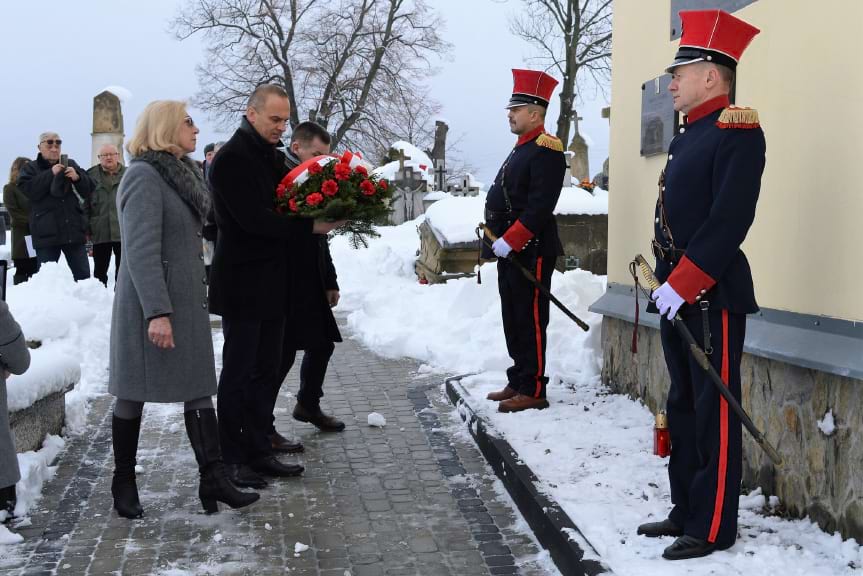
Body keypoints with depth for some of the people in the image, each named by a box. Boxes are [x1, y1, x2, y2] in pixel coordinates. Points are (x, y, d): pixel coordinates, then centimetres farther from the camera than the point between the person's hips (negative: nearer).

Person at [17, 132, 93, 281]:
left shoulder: (71, 165, 14)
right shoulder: (30, 168, 8)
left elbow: (88, 189, 9)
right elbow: (28, 190, -10)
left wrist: (77, 177, -11)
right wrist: (51, 174, -16)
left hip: (74, 231, 2)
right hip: (46, 234, -2)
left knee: (83, 275, 4)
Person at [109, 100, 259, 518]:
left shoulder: (179, 173, 14)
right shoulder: (145, 177, -15)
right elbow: (141, 251, -22)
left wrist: (197, 293, 16)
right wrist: (157, 312, -27)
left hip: (187, 301, 9)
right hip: (151, 305, -8)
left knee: (199, 388, 4)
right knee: (135, 392, 4)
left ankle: (213, 478, 5)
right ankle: (124, 483, 17)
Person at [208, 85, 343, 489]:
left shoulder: (273, 155, 13)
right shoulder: (231, 159, -14)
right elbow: (253, 218, -23)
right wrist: (311, 227, -26)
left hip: (272, 281, 8)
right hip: (242, 283, -8)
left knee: (265, 371, 13)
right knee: (238, 372, 1)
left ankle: (258, 452, 23)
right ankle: (231, 458, 12)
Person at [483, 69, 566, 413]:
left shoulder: (546, 151, -13)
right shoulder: (520, 150, 18)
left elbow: (539, 207, -22)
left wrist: (509, 241, -22)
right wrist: (496, 241, 15)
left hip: (531, 252, -10)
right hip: (509, 252, 10)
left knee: (530, 322, -4)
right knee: (513, 321, 15)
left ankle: (533, 391, 2)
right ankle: (518, 383, 24)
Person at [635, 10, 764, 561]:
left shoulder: (737, 132, -12)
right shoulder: (688, 137, 17)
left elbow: (729, 222, -20)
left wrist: (682, 285, -21)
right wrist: (666, 282, 13)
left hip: (713, 297, -10)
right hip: (677, 295, 10)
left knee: (714, 413, -2)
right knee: (683, 406, 15)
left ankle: (714, 529, 8)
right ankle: (686, 512, 26)